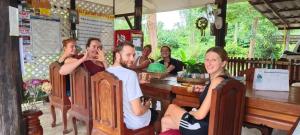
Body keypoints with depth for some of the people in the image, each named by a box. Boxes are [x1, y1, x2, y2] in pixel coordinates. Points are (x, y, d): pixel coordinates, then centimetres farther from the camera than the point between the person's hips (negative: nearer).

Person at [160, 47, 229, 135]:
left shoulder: (217, 80, -24)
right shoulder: (217, 78, 4)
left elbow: (200, 115, -24)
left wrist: (187, 112, -4)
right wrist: (205, 89, 9)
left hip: (204, 127, -8)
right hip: (207, 123, 8)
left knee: (172, 107, 12)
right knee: (165, 120, 16)